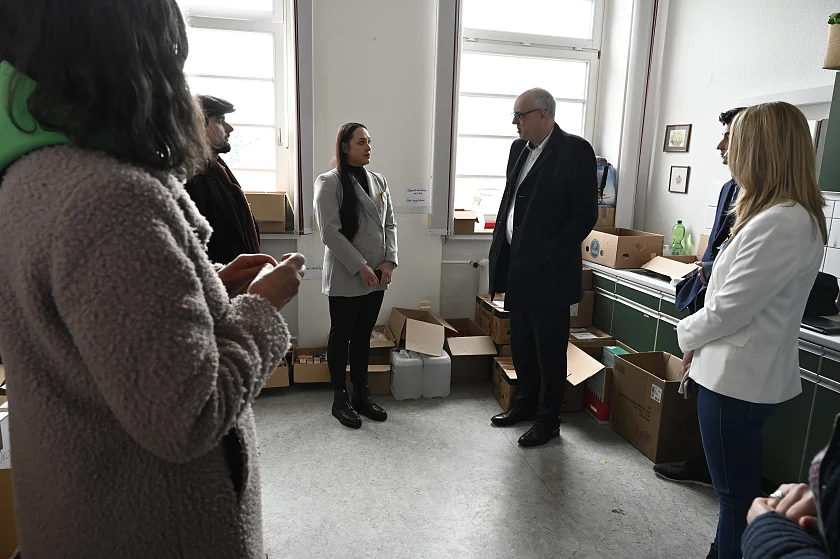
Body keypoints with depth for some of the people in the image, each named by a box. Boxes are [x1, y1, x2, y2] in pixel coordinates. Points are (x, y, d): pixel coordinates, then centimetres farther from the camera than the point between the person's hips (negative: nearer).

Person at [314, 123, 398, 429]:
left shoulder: (378, 181, 10)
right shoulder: (329, 182, -7)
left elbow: (389, 224, 10)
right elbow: (330, 232, -14)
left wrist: (389, 261, -4)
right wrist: (360, 267, -16)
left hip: (377, 277, 5)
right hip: (345, 278, -5)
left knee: (363, 336, 14)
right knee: (341, 336, 7)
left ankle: (362, 394, 26)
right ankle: (340, 398, 20)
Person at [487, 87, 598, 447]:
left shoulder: (575, 150, -10)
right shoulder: (519, 148, 11)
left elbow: (585, 214, -13)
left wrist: (550, 254, -16)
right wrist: (500, 256, 9)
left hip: (548, 270, -7)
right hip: (517, 265, 7)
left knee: (549, 347, 6)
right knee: (521, 343, 18)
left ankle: (549, 419, 22)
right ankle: (526, 403, 36)